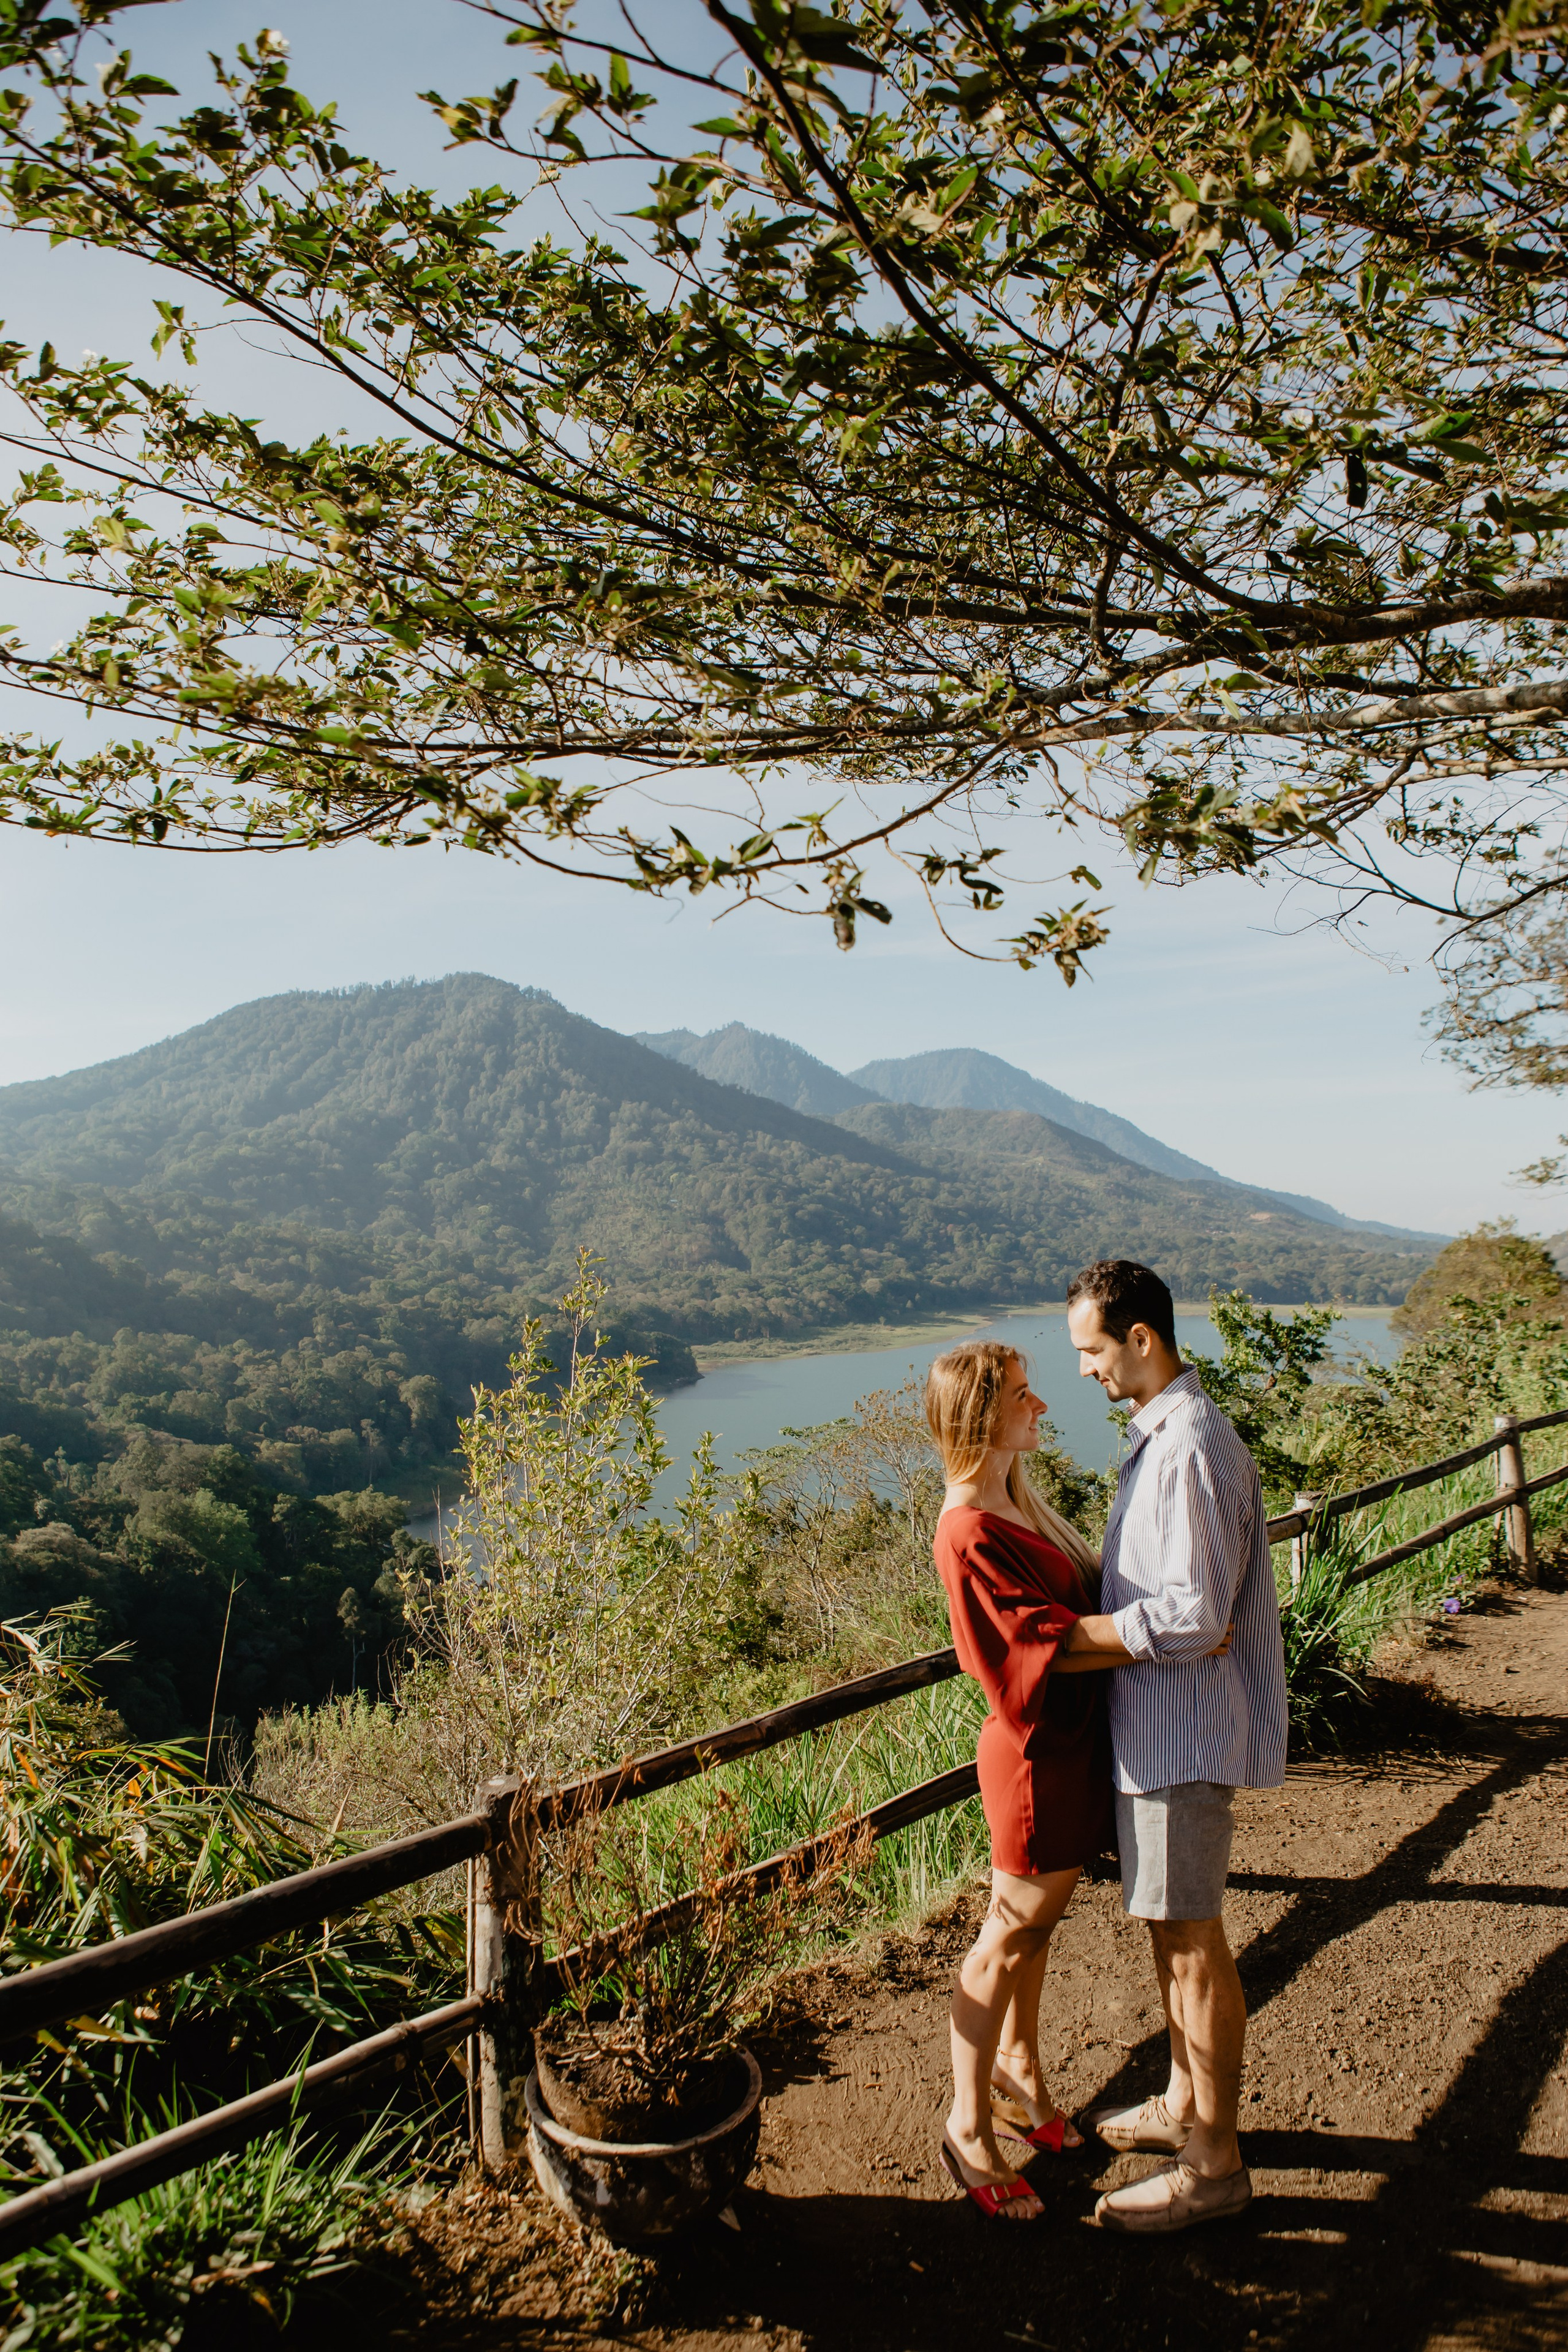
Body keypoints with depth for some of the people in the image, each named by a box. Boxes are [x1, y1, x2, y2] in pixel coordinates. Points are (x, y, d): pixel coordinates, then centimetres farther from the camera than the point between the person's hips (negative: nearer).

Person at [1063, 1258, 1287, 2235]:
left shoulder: (1188, 1450, -24)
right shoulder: (1165, 1433, 9)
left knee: (1191, 1941, 4)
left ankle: (1215, 2165, 19)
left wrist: (1070, 1630, -19)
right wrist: (1086, 1604, 9)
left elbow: (1193, 1615, -27)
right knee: (1173, 1932, 21)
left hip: (1183, 1731, -10)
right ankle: (1186, 2105, 38)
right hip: (1162, 1723, 10)